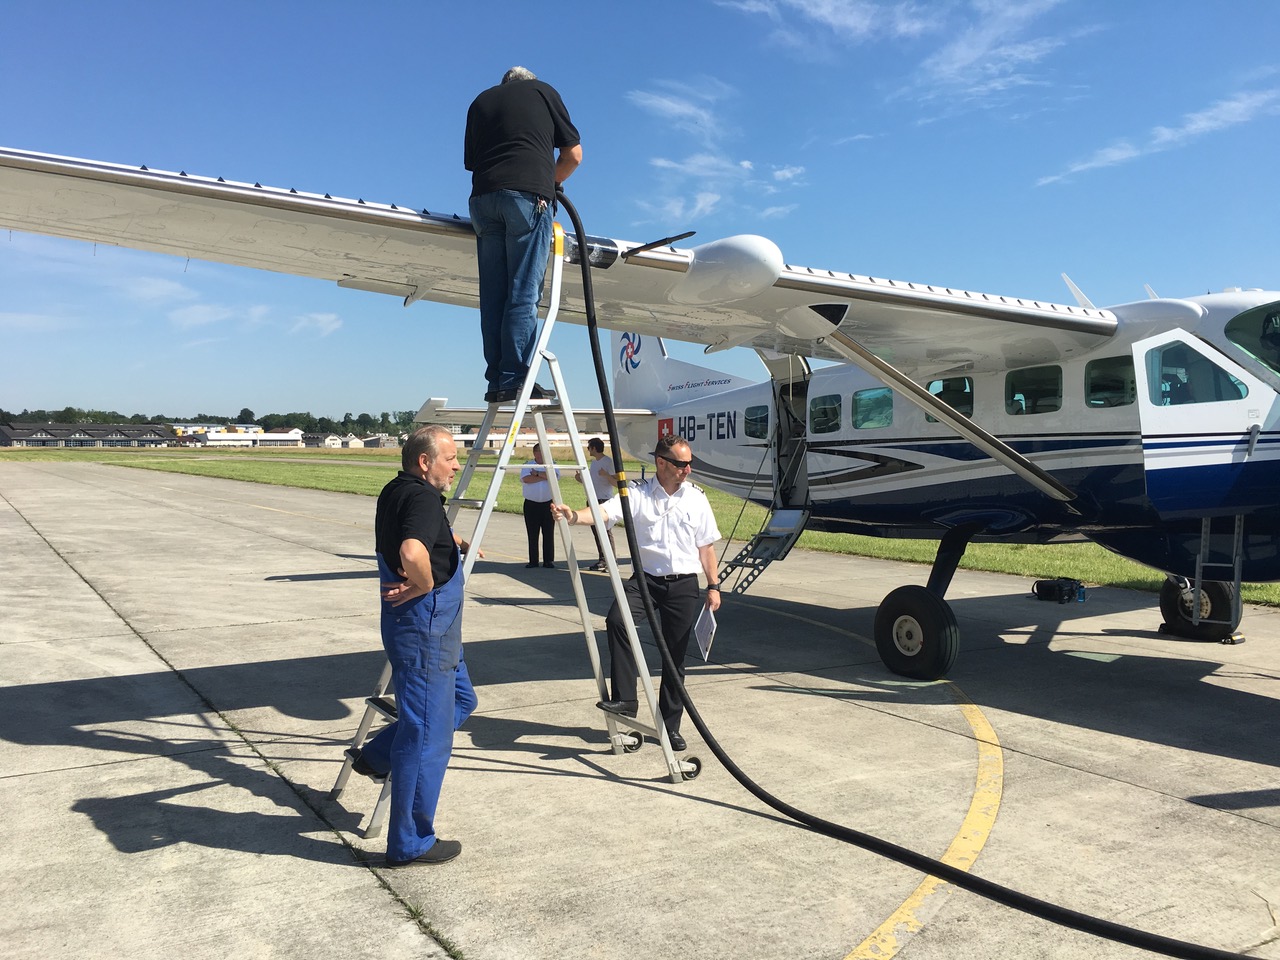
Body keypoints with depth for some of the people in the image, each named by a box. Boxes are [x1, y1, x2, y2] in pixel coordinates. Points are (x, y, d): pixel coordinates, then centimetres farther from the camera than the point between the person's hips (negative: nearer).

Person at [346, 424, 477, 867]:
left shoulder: (394, 492, 10)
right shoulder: (422, 497, -21)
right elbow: (412, 552, -40)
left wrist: (456, 543, 21)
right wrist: (425, 585, -21)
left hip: (431, 626, 10)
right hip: (424, 626, -10)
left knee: (460, 698, 26)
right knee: (427, 736, -1)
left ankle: (376, 756, 30)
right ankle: (411, 843, 11)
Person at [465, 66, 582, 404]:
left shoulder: (481, 100, 28)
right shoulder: (544, 91, 19)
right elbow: (573, 154, 15)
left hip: (482, 198, 4)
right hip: (528, 194, -4)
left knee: (493, 297, 3)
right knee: (523, 295, -8)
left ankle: (497, 382, 0)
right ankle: (513, 381, -13)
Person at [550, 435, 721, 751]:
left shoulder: (696, 498, 5)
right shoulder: (637, 493, -3)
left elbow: (706, 547, 10)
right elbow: (606, 511, -21)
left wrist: (713, 586, 8)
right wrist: (575, 515, -40)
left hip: (684, 585, 2)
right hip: (646, 578, -2)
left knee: (675, 657, 7)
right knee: (617, 619, -30)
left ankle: (670, 726, 22)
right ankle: (625, 699, -21)